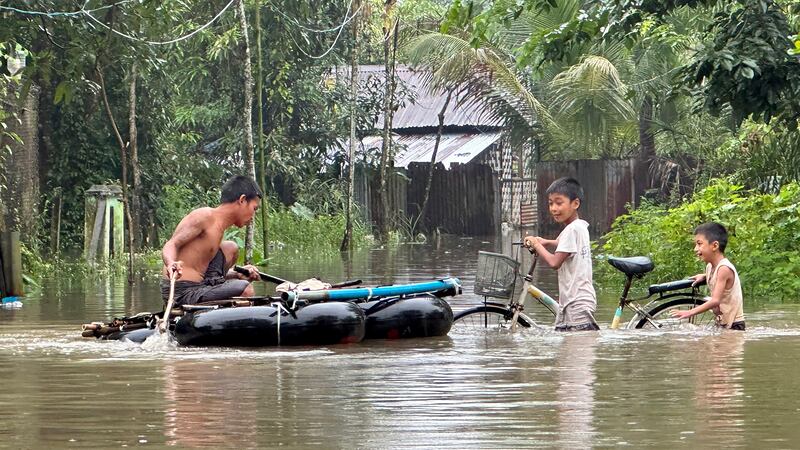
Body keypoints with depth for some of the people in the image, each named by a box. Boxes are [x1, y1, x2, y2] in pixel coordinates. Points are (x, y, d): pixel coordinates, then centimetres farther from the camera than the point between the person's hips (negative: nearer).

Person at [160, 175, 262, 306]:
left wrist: (238, 275, 9)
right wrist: (171, 264, -40)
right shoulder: (204, 216, -9)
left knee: (231, 248, 22)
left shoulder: (219, 227, 18)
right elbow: (171, 245, -18)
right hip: (183, 292, -10)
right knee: (246, 290, -21)